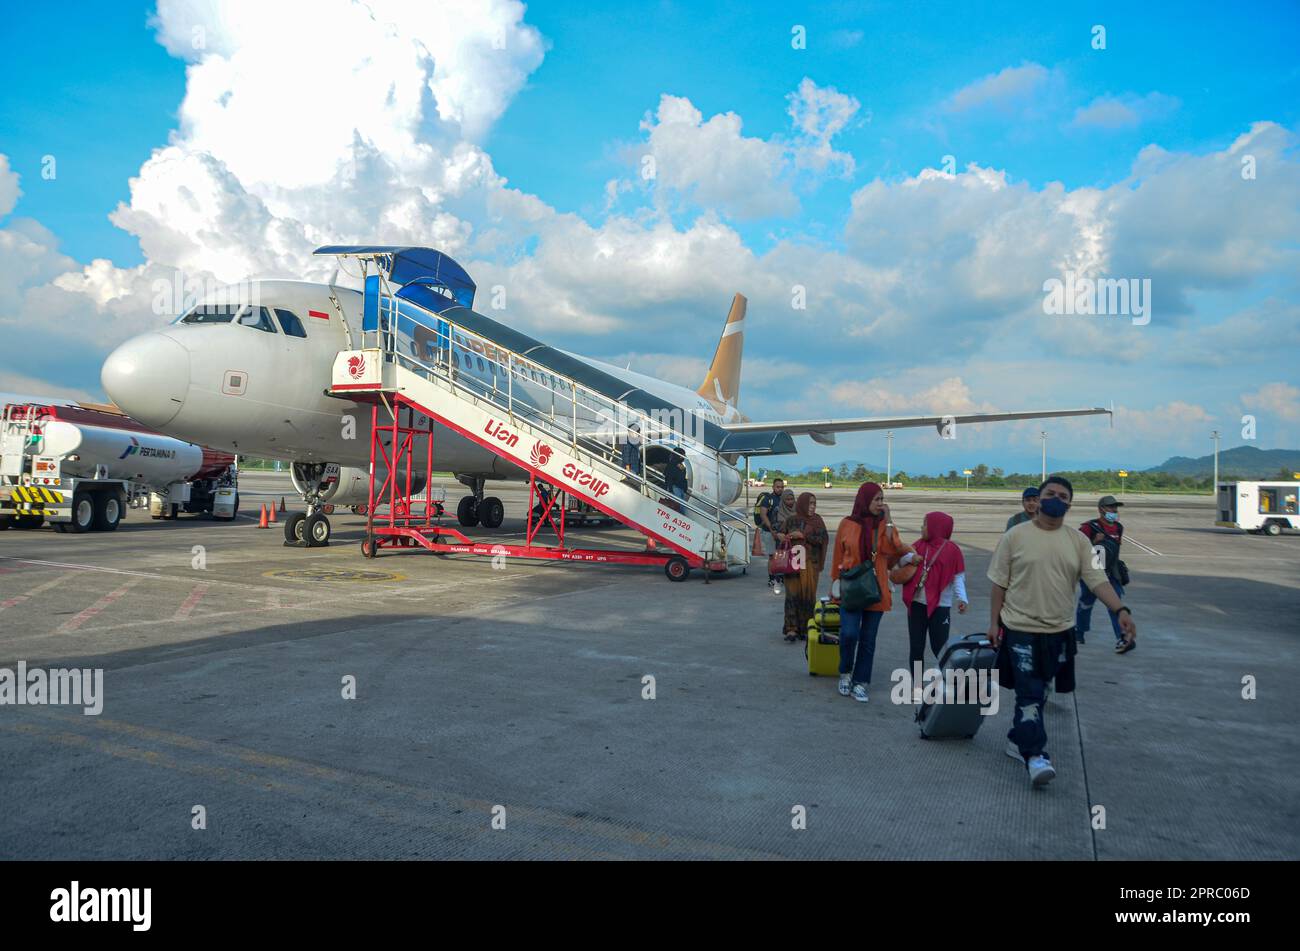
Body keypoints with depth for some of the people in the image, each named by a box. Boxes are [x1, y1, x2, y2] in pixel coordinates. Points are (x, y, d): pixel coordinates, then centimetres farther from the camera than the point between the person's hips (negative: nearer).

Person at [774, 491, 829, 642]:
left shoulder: (817, 520, 6)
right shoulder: (790, 520, 5)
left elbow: (823, 539, -6)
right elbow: (778, 533, 11)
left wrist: (803, 535, -14)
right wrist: (781, 536, -13)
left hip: (810, 563, 1)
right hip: (792, 562, -1)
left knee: (808, 594, 1)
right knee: (793, 594, -8)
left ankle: (805, 628, 12)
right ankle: (792, 629, -9)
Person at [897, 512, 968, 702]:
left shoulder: (952, 549, -7)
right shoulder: (920, 544, 6)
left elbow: (958, 578, -7)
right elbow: (900, 562, 12)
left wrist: (962, 598, -21)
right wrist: (910, 557, -10)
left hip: (939, 606, -5)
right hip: (917, 604, 5)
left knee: (940, 649, -2)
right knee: (916, 648, 9)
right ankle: (917, 687, 20)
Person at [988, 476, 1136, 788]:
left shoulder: (1078, 541, 4)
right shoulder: (1015, 536, -5)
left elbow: (1096, 579, -3)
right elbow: (999, 583, -2)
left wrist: (1121, 610, -18)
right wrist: (994, 622, -4)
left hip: (1059, 632, 4)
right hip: (1021, 629, -4)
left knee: (1034, 691, 15)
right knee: (1030, 693, -8)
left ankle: (1018, 739, 30)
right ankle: (1034, 755, -9)